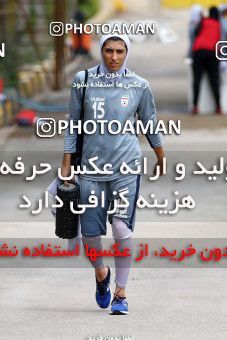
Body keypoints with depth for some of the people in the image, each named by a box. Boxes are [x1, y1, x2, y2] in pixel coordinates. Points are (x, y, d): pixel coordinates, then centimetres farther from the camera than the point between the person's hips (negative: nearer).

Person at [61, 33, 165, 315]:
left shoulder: (139, 86, 2)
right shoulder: (83, 80, 3)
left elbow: (150, 123, 16)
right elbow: (73, 124, 9)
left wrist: (161, 158, 27)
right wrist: (66, 165, 7)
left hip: (126, 167, -1)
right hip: (91, 166, 1)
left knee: (122, 229, -14)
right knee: (90, 234, 2)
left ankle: (120, 292, -2)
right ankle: (101, 273, 34)